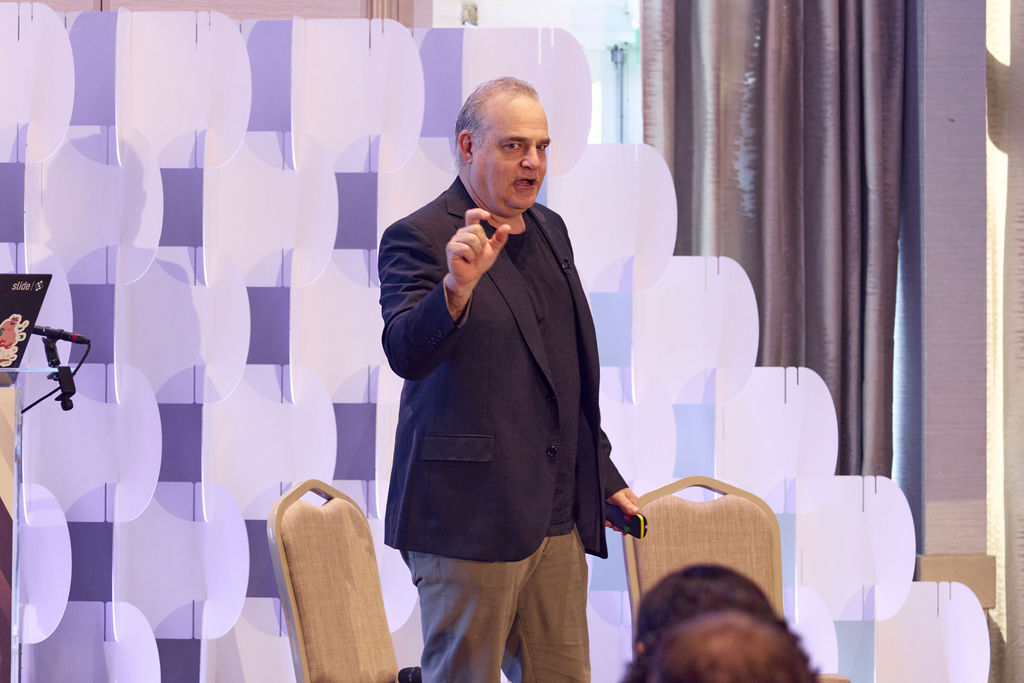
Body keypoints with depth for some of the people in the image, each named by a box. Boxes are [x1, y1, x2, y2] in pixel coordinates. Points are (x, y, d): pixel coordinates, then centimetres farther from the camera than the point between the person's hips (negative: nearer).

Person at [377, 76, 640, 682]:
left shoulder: (550, 230, 16)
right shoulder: (419, 239, -8)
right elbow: (405, 354, -25)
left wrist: (604, 477, 24)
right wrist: (457, 287, -42)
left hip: (558, 515, 7)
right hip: (471, 516, -7)